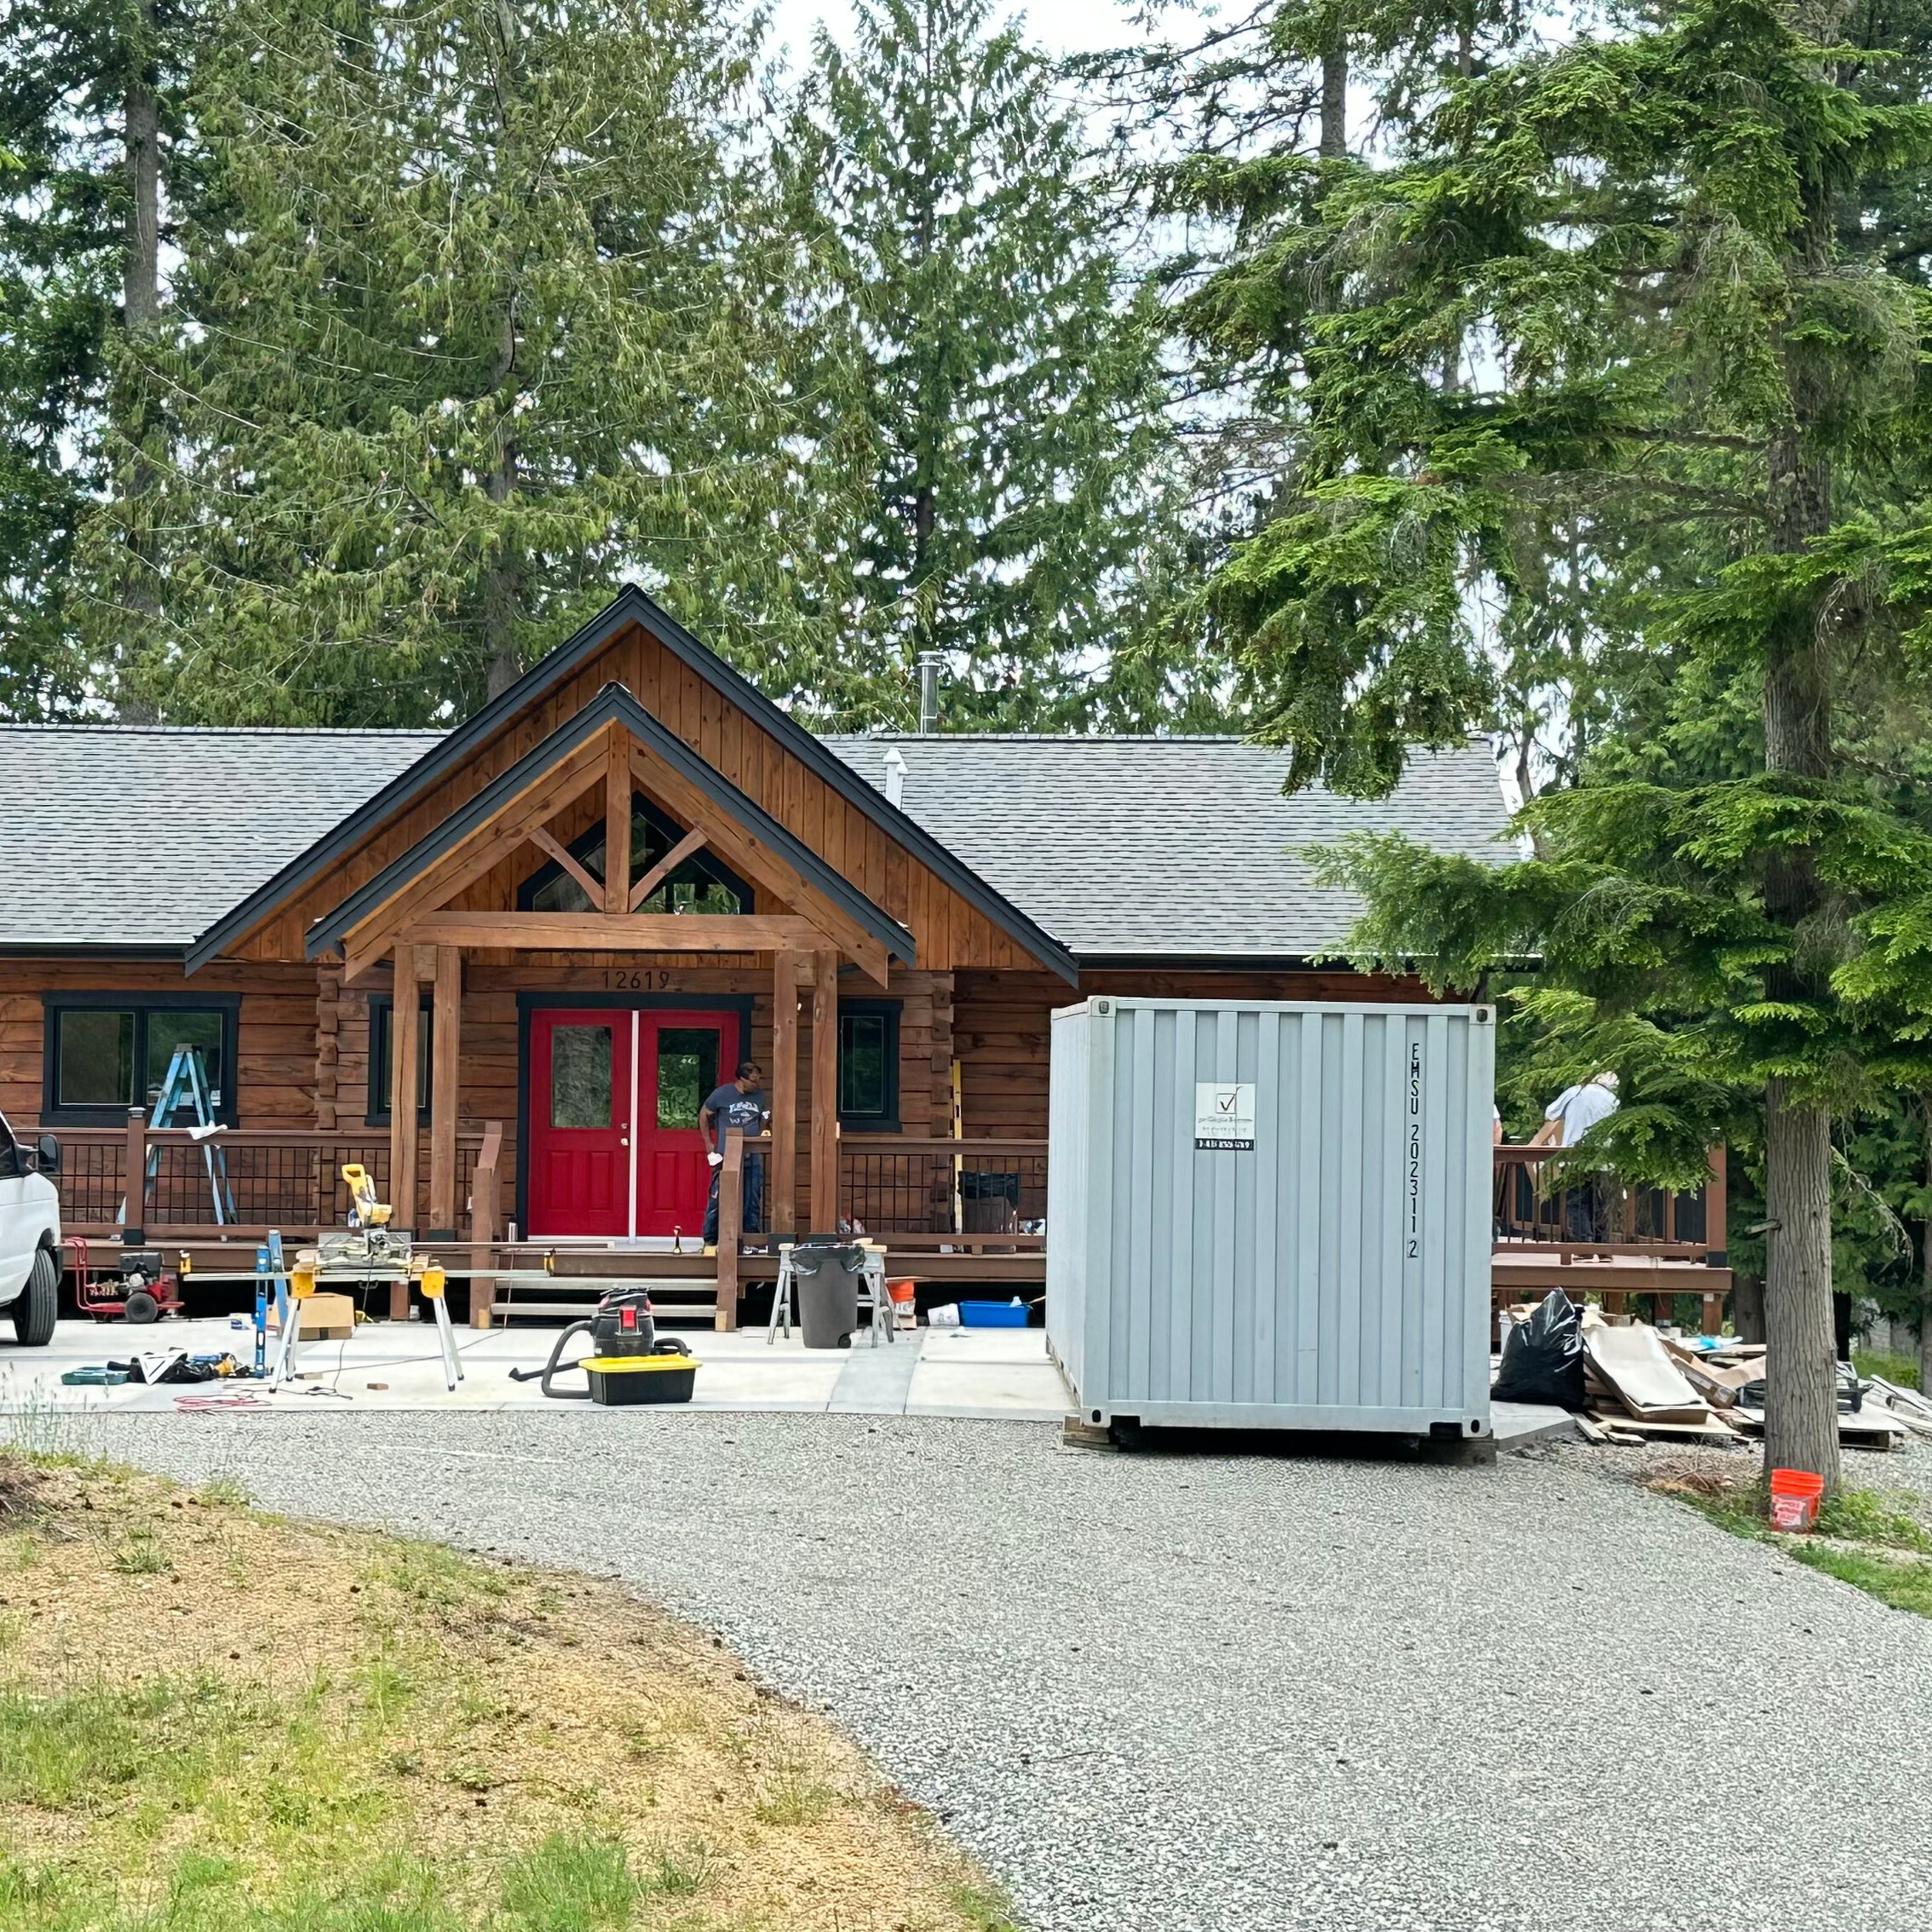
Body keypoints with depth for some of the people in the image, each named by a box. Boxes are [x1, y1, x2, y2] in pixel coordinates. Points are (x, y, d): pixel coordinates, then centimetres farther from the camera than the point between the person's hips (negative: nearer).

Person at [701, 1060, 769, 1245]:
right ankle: (710, 1240, 5)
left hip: (753, 1158, 4)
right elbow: (704, 1114, 7)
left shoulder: (761, 1096, 6)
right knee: (718, 1200, -3)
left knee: (753, 1202, 4)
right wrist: (708, 1143, 4)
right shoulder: (722, 1094, -6)